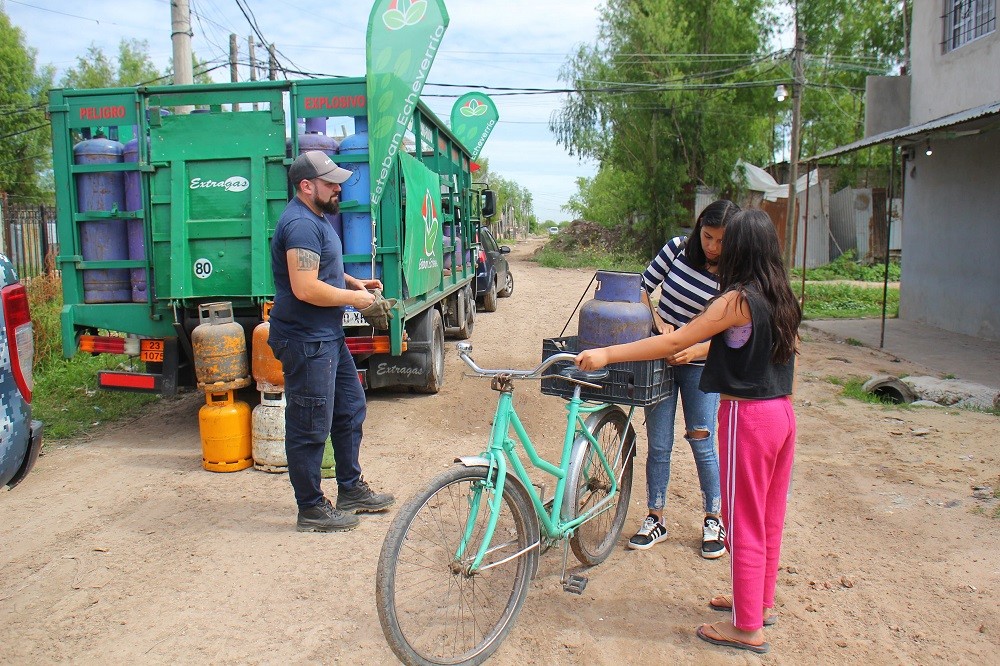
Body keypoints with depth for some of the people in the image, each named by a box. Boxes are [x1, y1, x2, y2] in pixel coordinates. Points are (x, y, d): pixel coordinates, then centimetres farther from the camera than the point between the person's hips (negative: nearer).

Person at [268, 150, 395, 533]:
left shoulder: (315, 218, 14)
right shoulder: (301, 224, -20)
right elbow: (305, 289, -29)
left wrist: (354, 282, 13)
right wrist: (353, 297, -16)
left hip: (328, 336, 11)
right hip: (306, 342, -11)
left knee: (350, 411, 19)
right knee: (311, 428, 0)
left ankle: (351, 490, 32)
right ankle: (311, 510, 13)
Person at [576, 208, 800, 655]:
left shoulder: (738, 300, -18)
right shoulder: (781, 298, 6)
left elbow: (673, 342, -20)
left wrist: (605, 355, -17)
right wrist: (692, 348, 29)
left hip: (748, 417, -8)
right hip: (782, 414, 9)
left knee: (744, 525, 3)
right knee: (769, 517, 20)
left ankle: (748, 628, 15)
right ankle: (761, 601, 36)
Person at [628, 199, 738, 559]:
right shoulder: (678, 247, -8)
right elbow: (641, 288, -1)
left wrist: (693, 350, -28)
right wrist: (658, 320, -16)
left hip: (701, 366, -1)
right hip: (659, 358, 2)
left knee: (703, 445, 3)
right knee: (658, 445, 5)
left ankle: (714, 521, 23)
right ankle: (655, 520, 20)